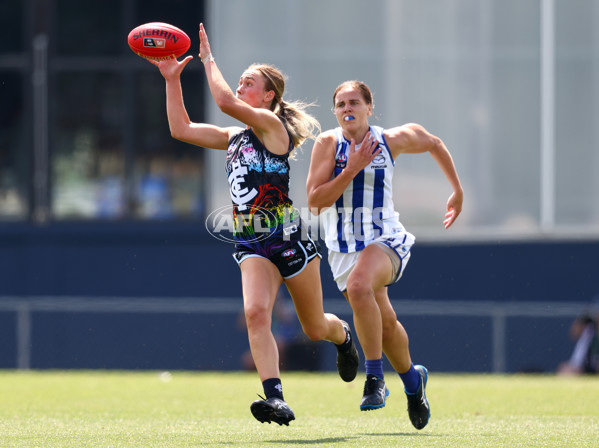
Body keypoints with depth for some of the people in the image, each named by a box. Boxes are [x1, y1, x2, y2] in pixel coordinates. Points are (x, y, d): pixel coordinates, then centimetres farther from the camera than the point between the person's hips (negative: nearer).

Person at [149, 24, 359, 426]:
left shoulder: (271, 125, -8)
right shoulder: (234, 138, 14)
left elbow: (226, 101, -23)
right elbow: (181, 129, 17)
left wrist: (209, 58, -12)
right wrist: (173, 80, 10)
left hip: (289, 238, -5)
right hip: (252, 245, 5)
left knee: (316, 328, 10)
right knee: (256, 313, -22)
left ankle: (344, 337, 47)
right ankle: (275, 399, -31)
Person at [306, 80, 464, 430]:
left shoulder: (392, 140, -3)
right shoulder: (328, 143, -6)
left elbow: (435, 144, 17)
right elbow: (315, 200, -12)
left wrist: (458, 192, 23)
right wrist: (351, 170, -22)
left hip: (385, 239, -3)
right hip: (343, 247, 3)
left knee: (359, 286, -34)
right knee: (385, 322, 12)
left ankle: (375, 377, -27)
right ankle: (412, 379, 41)